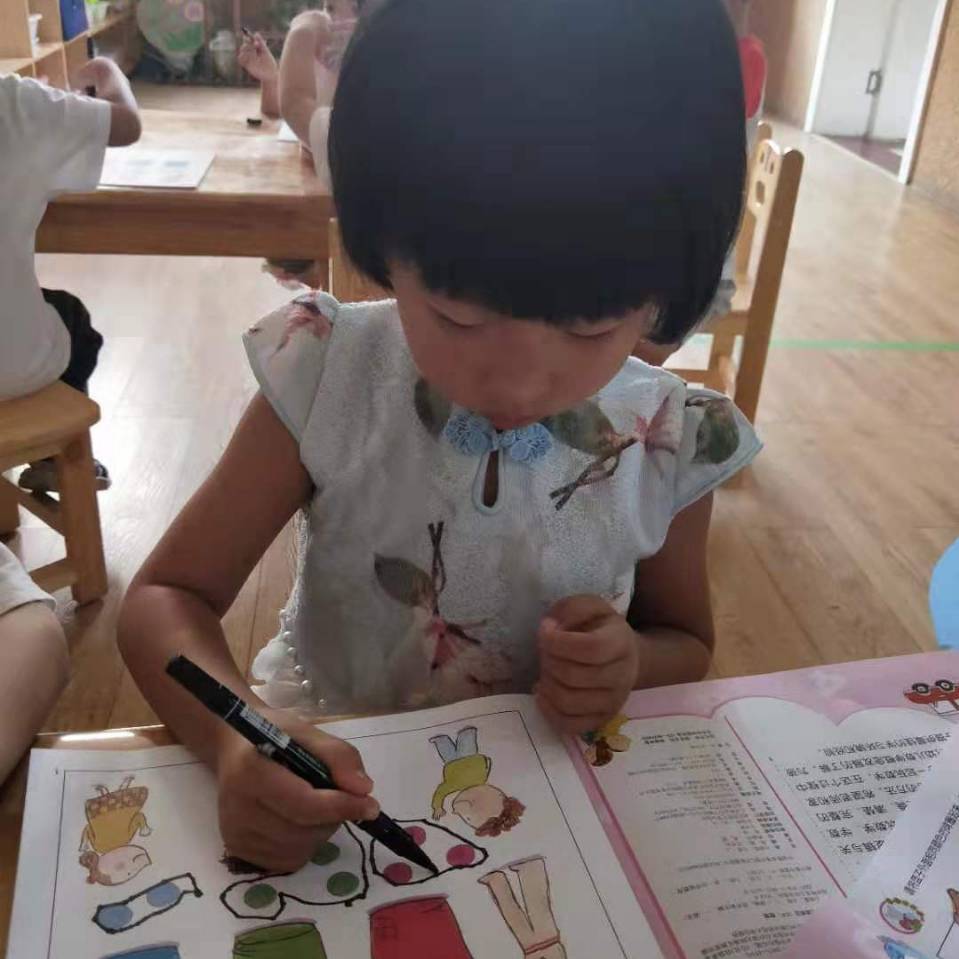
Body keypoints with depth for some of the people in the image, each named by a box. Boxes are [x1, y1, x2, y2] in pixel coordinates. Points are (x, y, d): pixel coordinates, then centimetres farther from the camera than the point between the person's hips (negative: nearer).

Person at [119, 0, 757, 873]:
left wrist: (631, 664, -18)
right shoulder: (327, 379, -17)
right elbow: (168, 596, -11)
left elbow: (687, 640, 4)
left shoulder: (671, 444, -14)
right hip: (323, 774, 0)